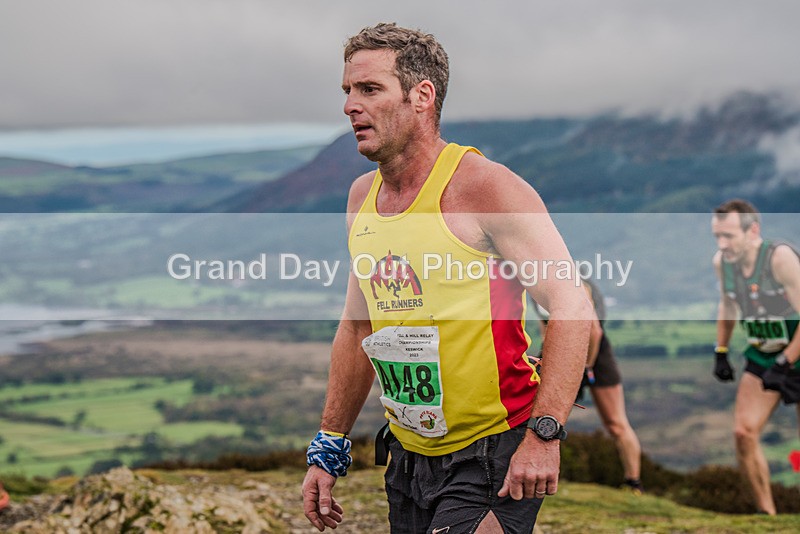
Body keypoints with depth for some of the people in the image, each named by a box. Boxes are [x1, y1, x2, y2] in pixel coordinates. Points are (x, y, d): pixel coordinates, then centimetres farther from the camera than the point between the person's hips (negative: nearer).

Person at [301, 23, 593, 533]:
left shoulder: (482, 185, -14)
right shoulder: (362, 196, 8)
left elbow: (572, 305, -18)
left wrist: (544, 434, -26)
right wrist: (329, 448, 17)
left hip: (493, 457, -7)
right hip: (409, 457, 7)